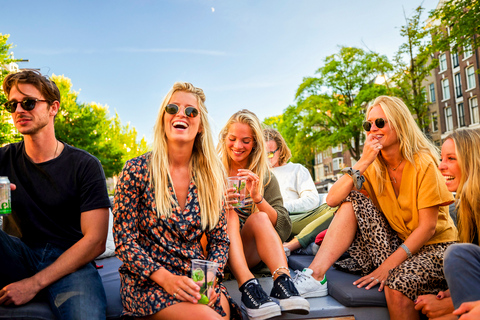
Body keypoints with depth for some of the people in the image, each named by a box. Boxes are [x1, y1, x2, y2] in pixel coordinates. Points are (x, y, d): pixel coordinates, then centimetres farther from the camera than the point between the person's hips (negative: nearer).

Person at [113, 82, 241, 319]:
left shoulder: (211, 177, 3)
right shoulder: (136, 170, -7)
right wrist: (166, 278, -18)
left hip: (197, 279, 4)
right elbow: (124, 241, -7)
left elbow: (219, 240, 7)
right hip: (148, 280, -3)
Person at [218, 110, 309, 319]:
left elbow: (284, 226, -3)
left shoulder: (265, 177, 7)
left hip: (248, 254, 1)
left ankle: (283, 283, -43)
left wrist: (258, 198, -20)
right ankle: (248, 287, -47)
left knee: (259, 217, -26)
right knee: (229, 213, -28)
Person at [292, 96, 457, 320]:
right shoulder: (374, 167, 0)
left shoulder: (423, 164, -14)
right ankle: (315, 276, -25)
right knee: (353, 200, -15)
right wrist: (363, 162, -22)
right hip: (395, 243, 5)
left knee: (397, 284, -35)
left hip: (433, 247, -4)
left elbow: (428, 227, -17)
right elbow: (332, 199, -13)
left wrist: (388, 266, -23)